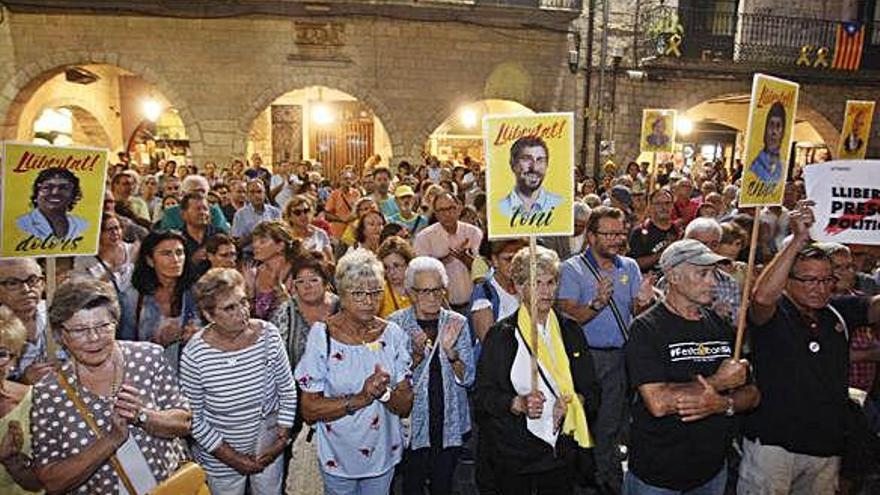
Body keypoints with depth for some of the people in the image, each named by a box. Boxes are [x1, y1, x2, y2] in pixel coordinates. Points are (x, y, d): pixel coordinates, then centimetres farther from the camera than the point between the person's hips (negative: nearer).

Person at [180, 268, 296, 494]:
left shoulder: (269, 335, -15)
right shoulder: (195, 353, -22)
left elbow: (288, 392, -4)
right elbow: (193, 418, -12)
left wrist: (281, 441, -8)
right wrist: (232, 458, -12)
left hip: (268, 447, 3)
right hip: (220, 456, -2)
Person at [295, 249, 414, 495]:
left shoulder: (393, 334, -9)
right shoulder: (321, 335, -16)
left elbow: (406, 407, -6)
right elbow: (309, 410, -16)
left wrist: (385, 392, -26)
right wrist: (360, 399, -26)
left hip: (384, 453, 3)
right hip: (337, 456, -2)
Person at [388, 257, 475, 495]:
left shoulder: (457, 323, -3)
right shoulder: (396, 323, -8)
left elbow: (468, 378, -4)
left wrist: (450, 351, -22)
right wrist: (417, 354, -25)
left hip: (449, 423, 2)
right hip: (412, 422, -1)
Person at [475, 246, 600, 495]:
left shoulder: (570, 331, 5)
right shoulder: (501, 335, -7)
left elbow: (591, 388, 8)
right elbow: (483, 393, -8)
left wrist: (573, 402, -12)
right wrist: (518, 404, -24)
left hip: (563, 451, 3)